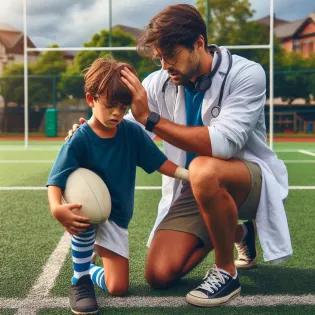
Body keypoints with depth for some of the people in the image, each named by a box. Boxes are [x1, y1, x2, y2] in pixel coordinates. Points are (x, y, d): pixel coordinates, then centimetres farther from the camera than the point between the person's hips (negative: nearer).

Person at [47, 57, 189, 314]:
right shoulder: (79, 141, -18)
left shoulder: (132, 132, -7)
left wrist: (188, 174, -18)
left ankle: (90, 270, 32)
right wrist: (57, 208, -45)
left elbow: (159, 162, -3)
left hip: (116, 218, 3)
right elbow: (56, 181, -25)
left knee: (118, 288, -5)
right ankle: (80, 279, -19)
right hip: (88, 215, -3)